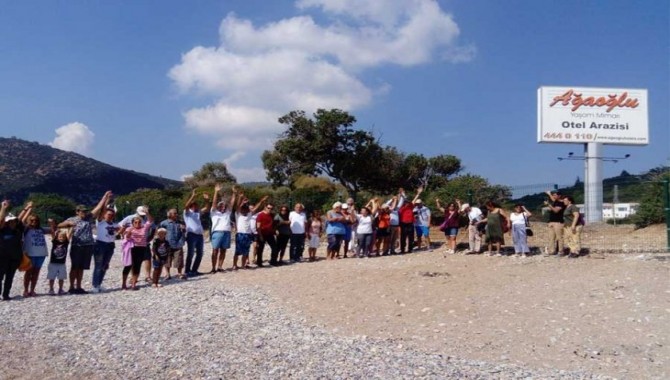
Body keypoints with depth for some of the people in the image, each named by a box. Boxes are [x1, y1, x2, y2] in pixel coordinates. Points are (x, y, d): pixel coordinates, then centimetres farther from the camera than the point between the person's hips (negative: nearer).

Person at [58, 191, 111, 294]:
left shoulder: (90, 218, 8)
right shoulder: (72, 220, 1)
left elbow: (99, 207, 5)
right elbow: (60, 225, -7)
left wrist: (105, 197, 1)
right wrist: (68, 223, -25)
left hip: (88, 246, 3)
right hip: (76, 246, -3)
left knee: (81, 268, 10)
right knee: (74, 267, 2)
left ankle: (78, 287, 17)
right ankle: (72, 287, 7)